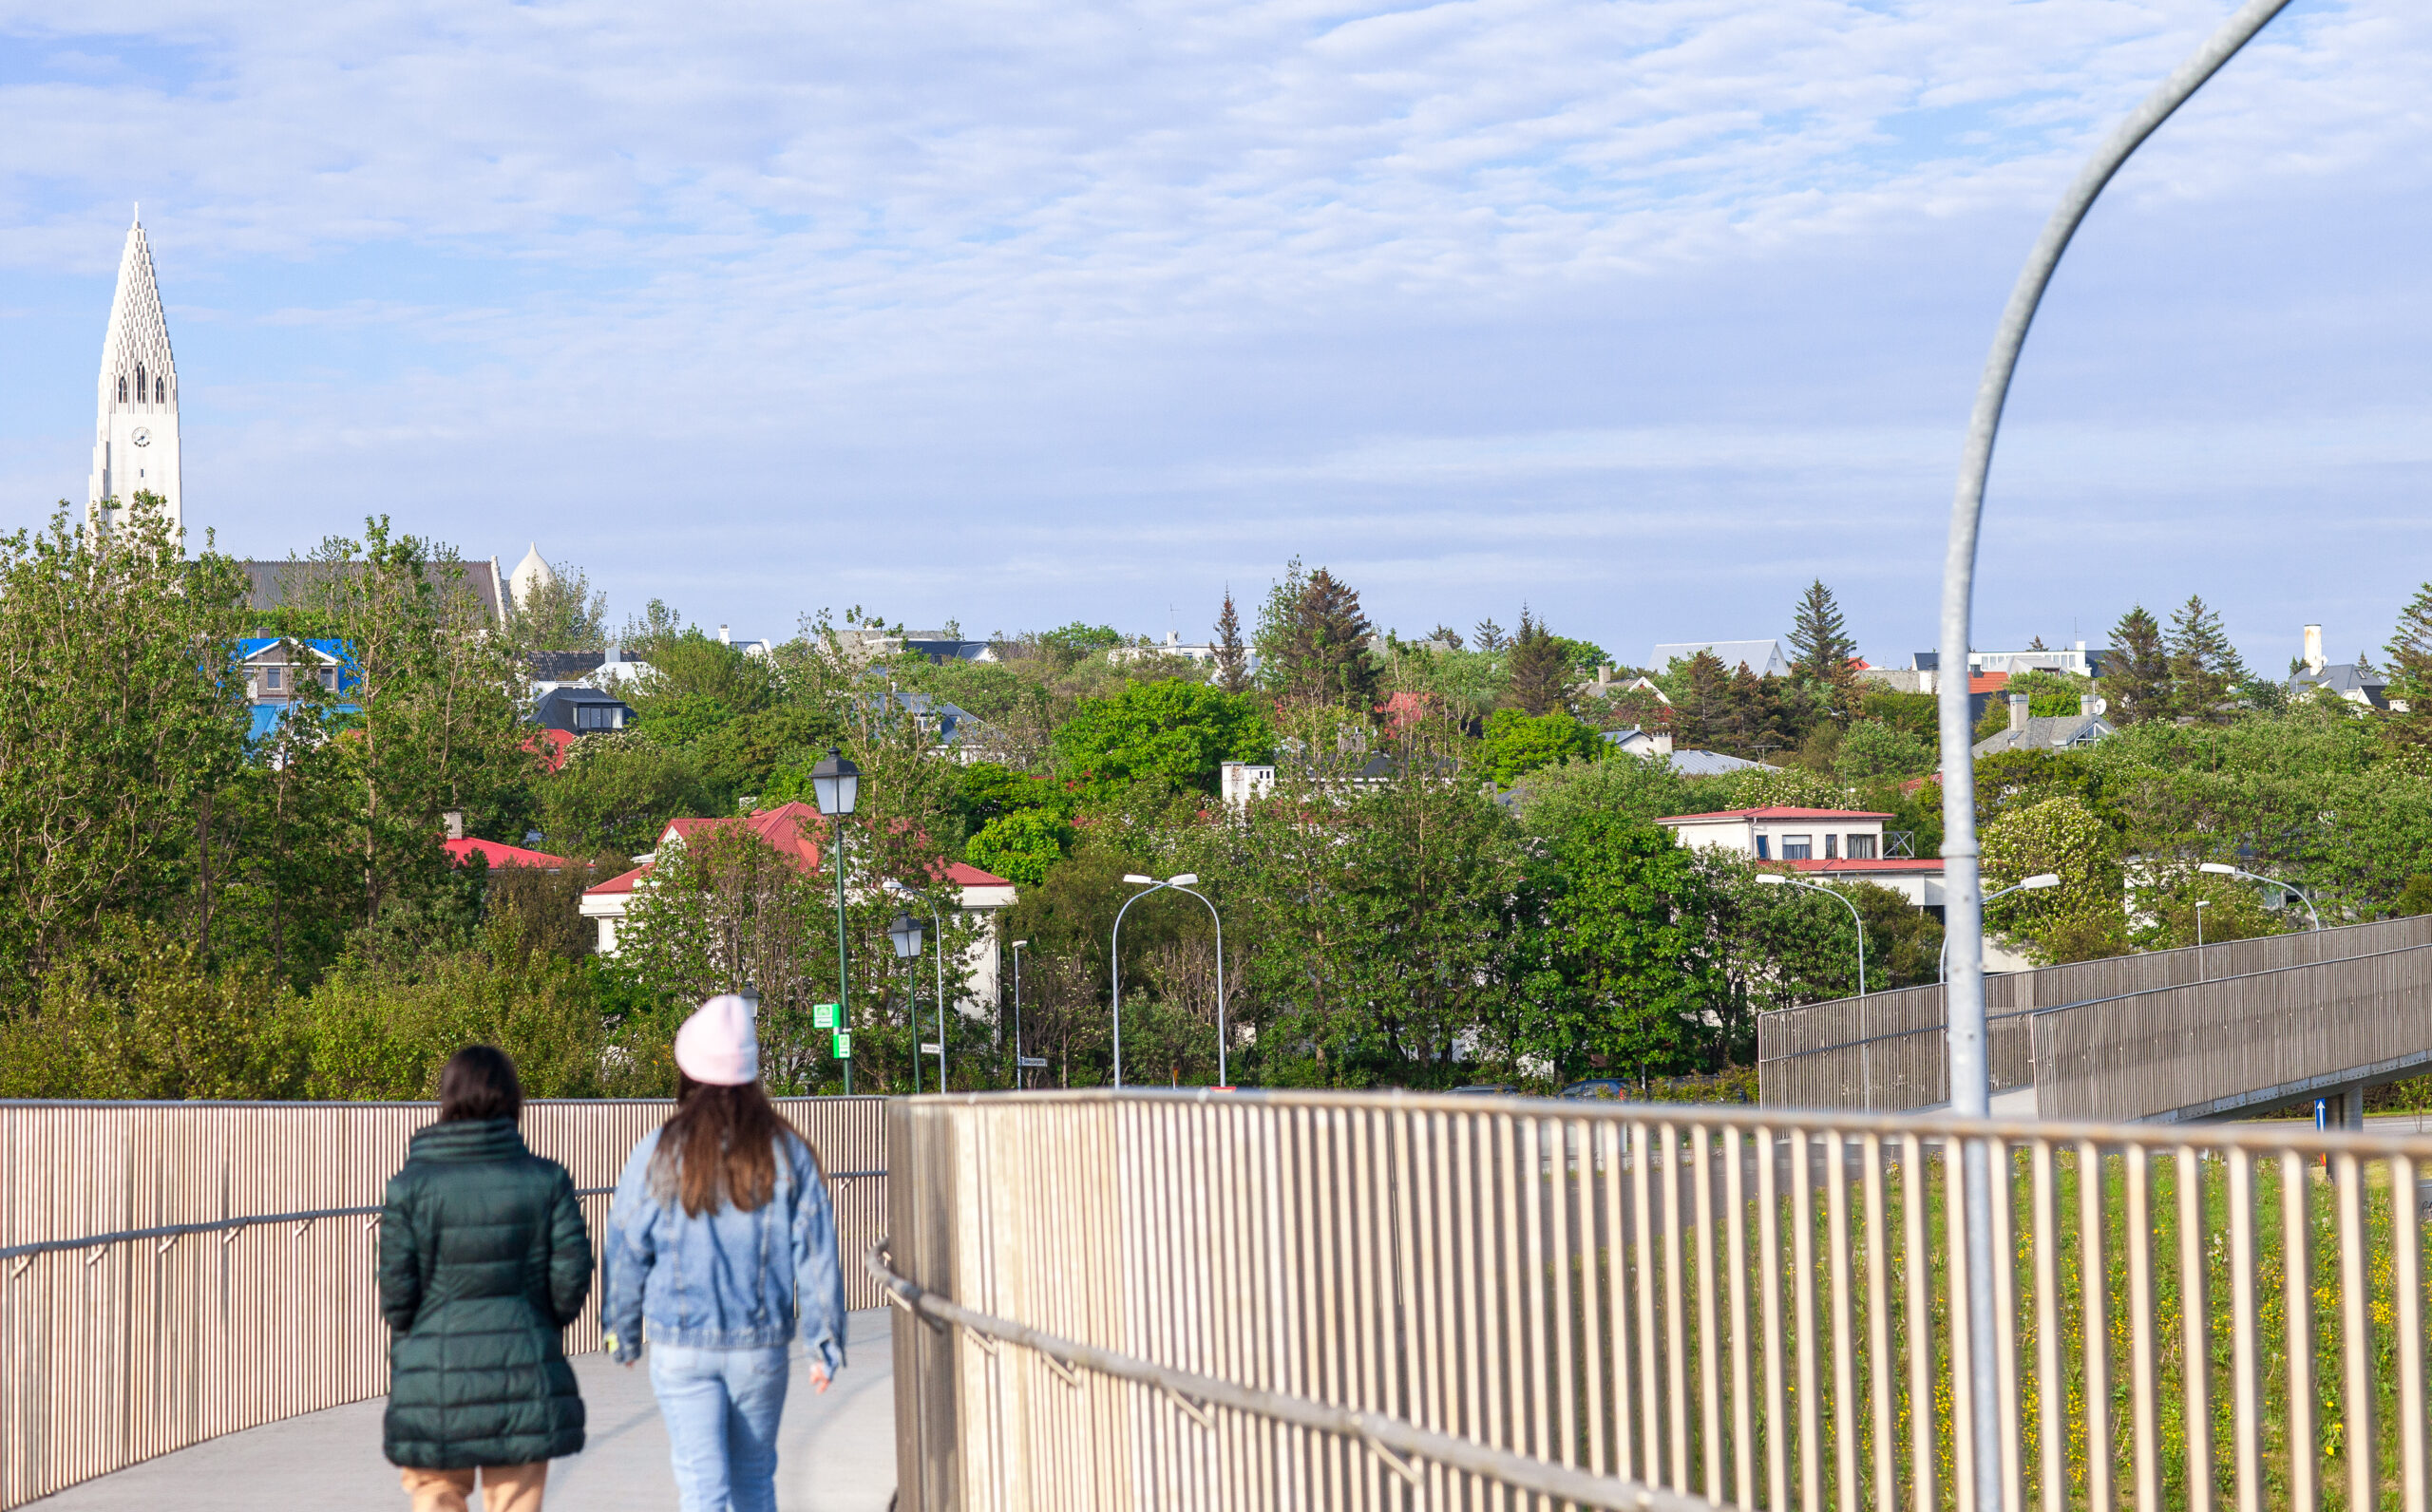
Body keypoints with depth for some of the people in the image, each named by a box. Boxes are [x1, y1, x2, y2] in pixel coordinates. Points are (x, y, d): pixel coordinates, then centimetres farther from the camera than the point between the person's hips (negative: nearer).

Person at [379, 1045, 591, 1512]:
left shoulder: (412, 1185, -7)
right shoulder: (547, 1181, -4)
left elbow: (396, 1293, -7)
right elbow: (571, 1279, -5)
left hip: (434, 1380, -1)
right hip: (525, 1379, 1)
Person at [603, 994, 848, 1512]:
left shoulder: (659, 1154, -6)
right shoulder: (788, 1154, -3)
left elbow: (625, 1252, 0)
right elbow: (816, 1255, -2)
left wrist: (624, 1334, 13)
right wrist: (825, 1344, 6)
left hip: (681, 1348, -1)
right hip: (763, 1346, 1)